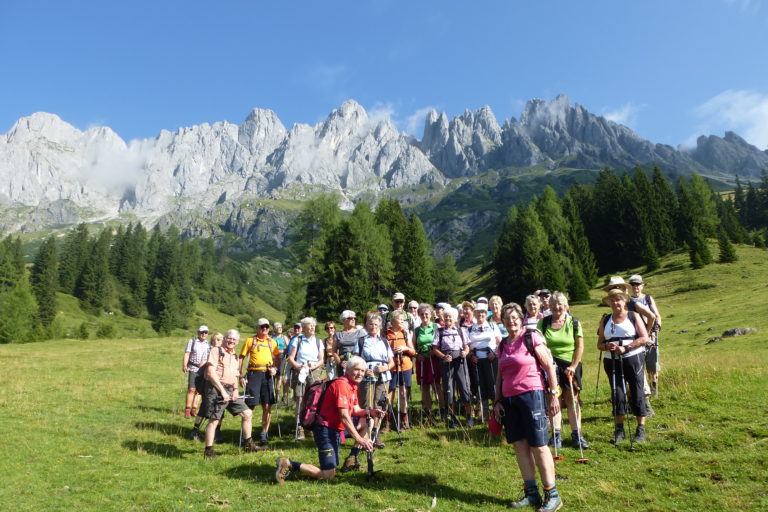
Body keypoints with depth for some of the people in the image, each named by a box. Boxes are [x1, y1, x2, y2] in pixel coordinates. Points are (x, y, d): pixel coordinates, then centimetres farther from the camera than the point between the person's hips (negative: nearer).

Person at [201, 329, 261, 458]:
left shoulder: (235, 357, 19)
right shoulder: (216, 352, -4)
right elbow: (211, 373, -13)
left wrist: (235, 390, 4)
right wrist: (222, 391, -16)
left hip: (230, 390, 7)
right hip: (216, 389, -7)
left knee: (247, 414, 6)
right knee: (214, 420, -6)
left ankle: (248, 444, 18)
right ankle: (208, 451, 8)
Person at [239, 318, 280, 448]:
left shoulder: (272, 342, 12)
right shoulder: (250, 340, 4)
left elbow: (277, 357, 19)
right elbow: (242, 357, 3)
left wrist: (275, 368, 0)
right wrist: (241, 376, -4)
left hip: (268, 374, 3)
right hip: (253, 374, -2)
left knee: (267, 407, 2)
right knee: (250, 406, -2)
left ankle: (264, 435, 14)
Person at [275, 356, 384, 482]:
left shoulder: (353, 385, 10)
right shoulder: (341, 384, -21)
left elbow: (355, 410, 12)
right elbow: (344, 416, -24)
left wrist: (369, 412, -7)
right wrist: (359, 439, -25)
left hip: (337, 429, 10)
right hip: (326, 430, -10)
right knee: (328, 475, -10)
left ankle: (352, 458, 16)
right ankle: (289, 464, -3)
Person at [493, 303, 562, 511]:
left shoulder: (531, 337, -5)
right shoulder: (503, 345, 13)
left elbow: (549, 366, -6)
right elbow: (499, 376, 17)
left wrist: (553, 395, -8)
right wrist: (497, 401, 12)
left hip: (532, 395, -6)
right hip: (509, 399, 6)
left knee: (538, 446, -2)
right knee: (519, 445, 6)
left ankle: (552, 495, 9)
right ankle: (531, 494, 16)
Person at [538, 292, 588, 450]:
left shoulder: (574, 322, 1)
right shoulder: (544, 322, 2)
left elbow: (580, 346, 0)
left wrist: (573, 366, -7)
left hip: (570, 365, 0)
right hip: (551, 365, 0)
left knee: (572, 399, 3)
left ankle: (577, 435, 12)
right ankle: (556, 435, 7)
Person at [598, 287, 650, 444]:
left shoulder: (633, 316, 3)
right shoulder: (605, 321, 12)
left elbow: (644, 338, -7)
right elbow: (599, 344, 12)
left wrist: (626, 348, -16)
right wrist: (607, 346, -11)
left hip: (633, 359, -3)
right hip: (611, 361, 3)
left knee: (637, 392, -1)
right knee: (617, 394, 3)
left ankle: (641, 430, 8)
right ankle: (619, 430, 11)